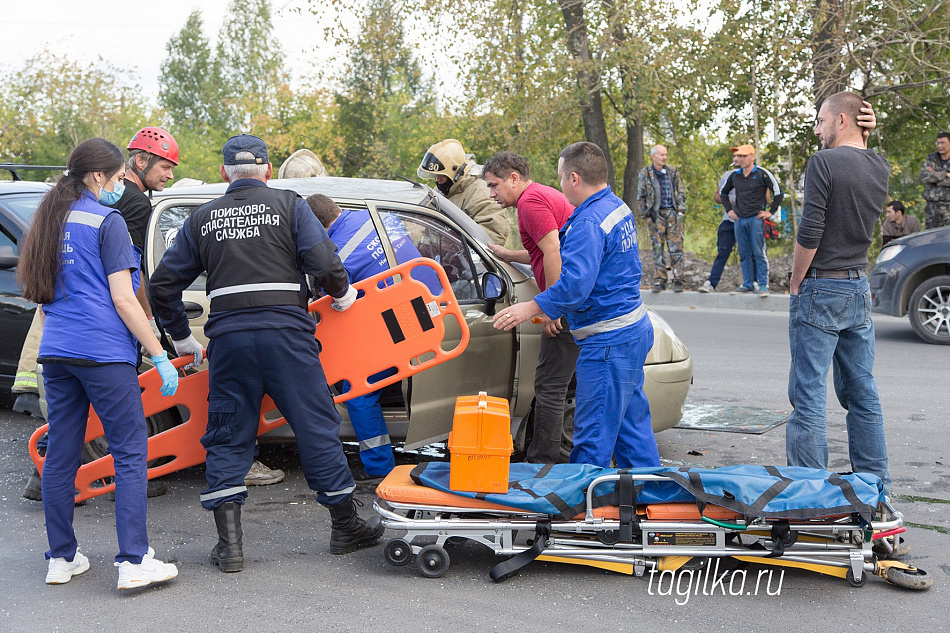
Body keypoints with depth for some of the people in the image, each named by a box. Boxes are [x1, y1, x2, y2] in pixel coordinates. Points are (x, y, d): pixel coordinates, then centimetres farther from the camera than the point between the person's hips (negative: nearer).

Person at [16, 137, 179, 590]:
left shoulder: (52, 221, 16)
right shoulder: (107, 221, -6)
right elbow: (123, 300, -10)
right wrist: (159, 356, -7)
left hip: (55, 352, 8)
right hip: (103, 351, -7)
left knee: (60, 455, 11)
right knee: (130, 451, -4)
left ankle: (61, 558, 17)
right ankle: (134, 562, -8)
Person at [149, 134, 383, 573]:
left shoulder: (203, 218, 15)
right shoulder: (288, 204, 6)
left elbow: (162, 285, 14)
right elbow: (324, 262, -8)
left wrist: (182, 338, 25)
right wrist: (341, 294, 12)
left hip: (227, 336, 2)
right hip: (285, 333, -2)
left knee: (227, 438, 10)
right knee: (317, 427, 7)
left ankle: (229, 544, 7)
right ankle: (346, 527, 17)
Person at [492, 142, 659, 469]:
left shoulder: (588, 223, -21)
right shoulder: (618, 207, 12)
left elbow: (575, 285, -28)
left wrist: (531, 307, -17)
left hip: (608, 341, -11)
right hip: (634, 329, 11)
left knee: (594, 433, -2)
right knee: (632, 421, 19)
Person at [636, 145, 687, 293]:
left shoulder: (673, 173, 11)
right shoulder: (645, 174, 4)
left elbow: (681, 193, 14)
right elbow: (641, 197, 5)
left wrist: (681, 211, 4)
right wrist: (646, 216, 0)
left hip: (673, 214, 1)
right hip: (656, 215, -1)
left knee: (676, 248, -4)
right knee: (658, 249, -1)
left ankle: (678, 281, 0)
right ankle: (659, 281, 4)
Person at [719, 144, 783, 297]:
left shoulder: (762, 174, -5)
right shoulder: (735, 175, 10)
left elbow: (778, 192, -2)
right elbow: (723, 192, 26)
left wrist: (771, 211, -5)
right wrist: (729, 209, 15)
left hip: (756, 219, -5)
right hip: (739, 220, 5)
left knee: (759, 253, -6)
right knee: (744, 254, 8)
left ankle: (763, 285, -3)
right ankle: (748, 284, 15)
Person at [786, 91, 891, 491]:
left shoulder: (825, 161, -14)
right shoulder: (881, 168, 7)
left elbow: (810, 232, -19)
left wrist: (795, 283, -5)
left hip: (821, 289, -7)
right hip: (860, 287, 7)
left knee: (809, 395, -3)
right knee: (862, 393, 13)